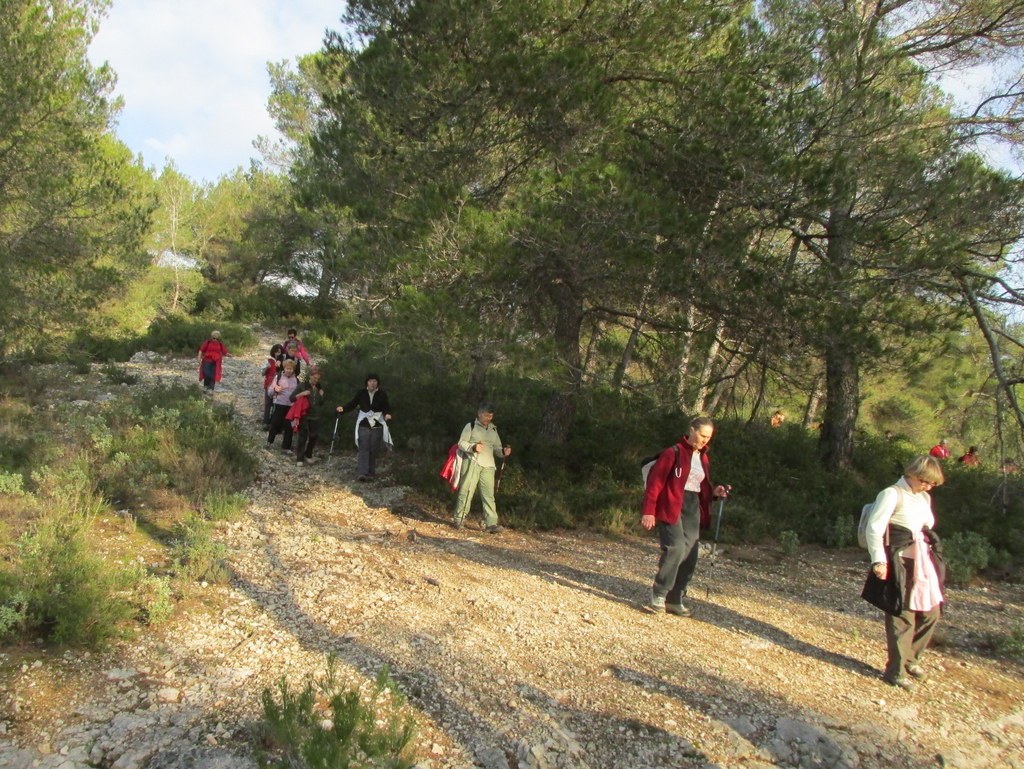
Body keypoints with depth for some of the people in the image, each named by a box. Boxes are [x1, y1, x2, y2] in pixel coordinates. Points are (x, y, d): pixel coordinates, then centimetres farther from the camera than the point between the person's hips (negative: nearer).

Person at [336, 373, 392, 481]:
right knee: (363, 448, -11)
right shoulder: (361, 393, 2)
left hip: (377, 426, 1)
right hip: (363, 425, -1)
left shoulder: (382, 395, 2)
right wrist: (343, 408, -12)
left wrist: (387, 414, -17)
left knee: (374, 450, 4)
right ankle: (362, 473, -17)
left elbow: (387, 408, 5)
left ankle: (371, 473, 15)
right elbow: (352, 404, 6)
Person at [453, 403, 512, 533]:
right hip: (472, 463, -3)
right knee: (466, 491, -6)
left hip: (488, 466, 3)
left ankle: (491, 523, -11)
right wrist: (473, 447, -18)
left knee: (489, 494, -5)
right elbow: (461, 443, 1)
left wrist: (503, 451, -3)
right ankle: (459, 519, 6)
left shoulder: (493, 430, 19)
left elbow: (496, 448, 20)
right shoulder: (471, 426, 6)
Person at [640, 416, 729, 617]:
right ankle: (658, 596, -8)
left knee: (689, 556, 4)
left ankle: (674, 600, 14)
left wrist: (714, 492, 3)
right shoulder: (674, 452, -7)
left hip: (693, 509, 7)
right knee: (676, 548, -20)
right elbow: (655, 481, -11)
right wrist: (649, 511, -17)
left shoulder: (703, 458, 15)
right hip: (671, 506, -7)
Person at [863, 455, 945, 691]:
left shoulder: (923, 498, 14)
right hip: (901, 563, -8)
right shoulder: (892, 494, -11)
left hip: (924, 563, 8)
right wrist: (879, 561, -23)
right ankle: (897, 670, 10)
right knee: (903, 616, -3)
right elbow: (874, 528, -17)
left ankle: (910, 658, 33)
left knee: (931, 613, 13)